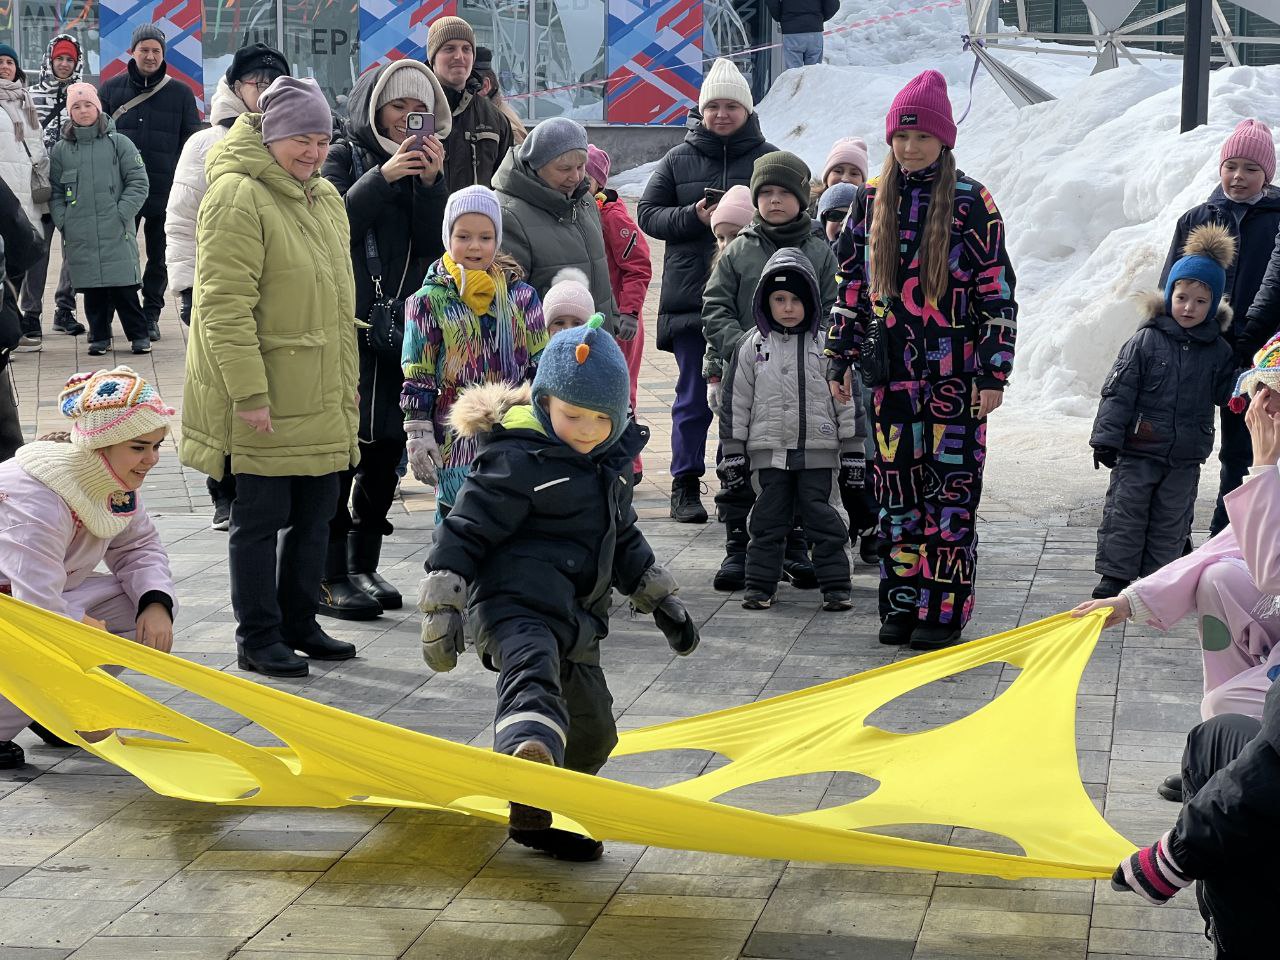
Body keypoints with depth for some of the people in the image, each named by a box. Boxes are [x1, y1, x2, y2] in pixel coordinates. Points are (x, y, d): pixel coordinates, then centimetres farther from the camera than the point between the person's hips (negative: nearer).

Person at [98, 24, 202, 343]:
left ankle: (151, 315, 18)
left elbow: (192, 143, 6)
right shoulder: (112, 89, 5)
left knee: (159, 257, 8)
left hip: (166, 193, 0)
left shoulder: (180, 93, 4)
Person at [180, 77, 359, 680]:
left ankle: (298, 623, 28)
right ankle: (258, 638, 12)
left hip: (321, 398, 8)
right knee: (261, 518, 1)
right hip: (260, 400, -8)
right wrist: (249, 394, -22)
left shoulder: (324, 198, 14)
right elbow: (225, 306, -19)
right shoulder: (238, 196, -14)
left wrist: (345, 391, 20)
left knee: (314, 514, 14)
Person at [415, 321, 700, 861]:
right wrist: (442, 609, -17)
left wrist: (659, 599, 31)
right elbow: (465, 529, -12)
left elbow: (623, 536, 29)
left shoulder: (609, 462, 15)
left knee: (592, 732, 16)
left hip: (574, 621, 9)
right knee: (533, 670, -39)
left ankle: (532, 817, 36)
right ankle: (527, 748, -72)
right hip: (515, 604, -9)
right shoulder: (519, 460, -11)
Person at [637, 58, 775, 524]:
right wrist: (693, 218, -11)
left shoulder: (768, 158, 6)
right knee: (693, 394, 2)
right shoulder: (678, 159, 8)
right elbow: (648, 213, 7)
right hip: (690, 295, 0)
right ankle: (685, 484, 11)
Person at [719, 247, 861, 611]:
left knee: (823, 518, 2)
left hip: (819, 450, -1)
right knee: (768, 519, 6)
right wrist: (733, 452, 3)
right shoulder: (751, 346, 4)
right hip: (768, 450, 1)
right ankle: (761, 584, 15)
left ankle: (836, 585, 9)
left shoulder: (826, 345, 2)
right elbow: (735, 402, 6)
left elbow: (848, 399, 5)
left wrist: (853, 450, 2)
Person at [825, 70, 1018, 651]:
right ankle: (900, 604, 15)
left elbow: (998, 290, -3)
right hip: (890, 371, 4)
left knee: (951, 488, -2)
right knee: (895, 485, 7)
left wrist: (994, 371, -8)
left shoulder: (970, 203, -3)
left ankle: (946, 610, 4)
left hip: (953, 371, -4)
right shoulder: (873, 200, 9)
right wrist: (840, 357, 11)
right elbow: (851, 283, 15)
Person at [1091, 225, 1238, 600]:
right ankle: (1114, 576, 9)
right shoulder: (1146, 340, -6)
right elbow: (1118, 390, -7)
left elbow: (1226, 396, 13)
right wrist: (1106, 438, -11)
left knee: (1171, 519, 9)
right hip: (1137, 450, -3)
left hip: (1185, 456, 3)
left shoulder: (1218, 351, 3)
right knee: (1125, 512, 1)